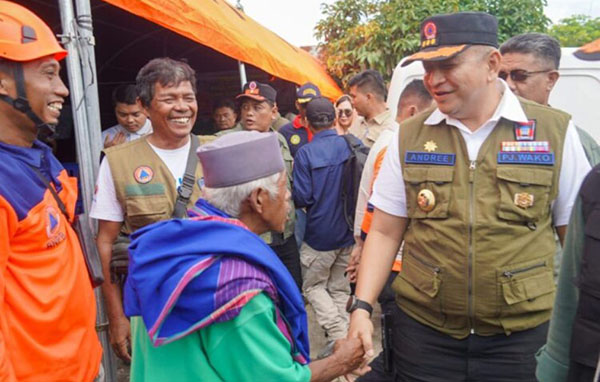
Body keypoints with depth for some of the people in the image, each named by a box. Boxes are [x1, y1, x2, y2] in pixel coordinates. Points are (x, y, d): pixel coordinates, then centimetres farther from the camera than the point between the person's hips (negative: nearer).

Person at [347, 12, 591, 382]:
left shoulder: (556, 131, -3)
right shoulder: (408, 137, 0)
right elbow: (384, 233, 2)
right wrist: (362, 307, -7)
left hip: (524, 334, 0)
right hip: (422, 331, 1)